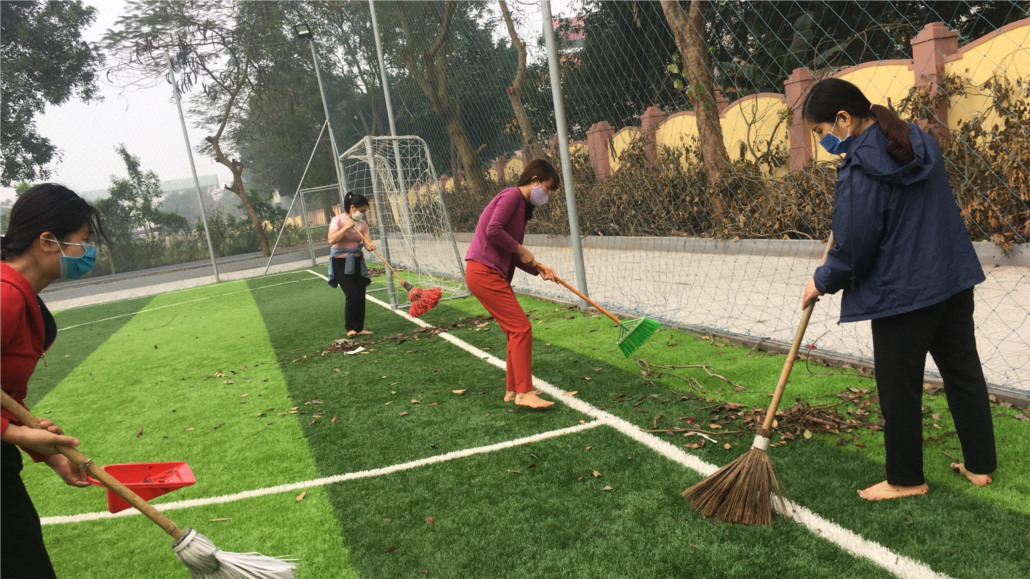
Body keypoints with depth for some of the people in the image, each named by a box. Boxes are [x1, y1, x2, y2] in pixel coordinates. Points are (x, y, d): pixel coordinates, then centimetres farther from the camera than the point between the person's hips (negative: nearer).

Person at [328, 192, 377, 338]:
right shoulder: (338, 220, -9)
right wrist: (346, 227, -25)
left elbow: (367, 241, -8)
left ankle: (359, 328, 14)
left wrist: (371, 246, -31)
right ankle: (350, 328, -1)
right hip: (341, 262, -5)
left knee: (361, 295, 2)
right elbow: (331, 240, -20)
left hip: (357, 262, 5)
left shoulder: (362, 224, 4)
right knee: (352, 294, -14)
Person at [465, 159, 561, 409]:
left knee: (515, 330, 13)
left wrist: (536, 268, 3)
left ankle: (513, 389, 21)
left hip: (492, 273, 10)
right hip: (483, 273, -10)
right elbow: (493, 230, -23)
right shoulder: (512, 195, -9)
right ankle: (523, 392, -5)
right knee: (521, 327, -10)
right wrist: (521, 250, -11)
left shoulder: (522, 206, 19)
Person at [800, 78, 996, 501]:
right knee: (963, 370, 18)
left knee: (899, 388, 6)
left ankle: (905, 479, 20)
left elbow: (853, 250, -17)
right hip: (953, 278, 9)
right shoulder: (920, 142, 6)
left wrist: (823, 282, 0)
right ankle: (980, 465, 30)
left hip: (901, 292, -8)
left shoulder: (860, 170, -20)